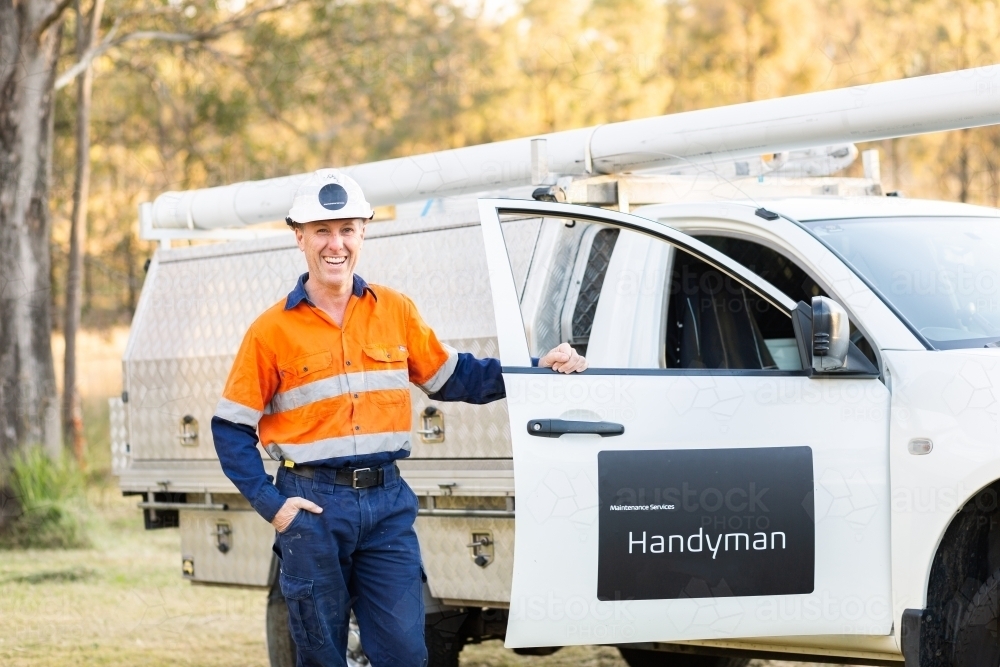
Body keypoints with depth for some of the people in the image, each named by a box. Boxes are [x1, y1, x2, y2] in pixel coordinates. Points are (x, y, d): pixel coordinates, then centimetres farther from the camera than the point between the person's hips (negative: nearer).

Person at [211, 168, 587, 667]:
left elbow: (450, 377, 17)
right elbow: (231, 425, 2)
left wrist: (537, 369, 7)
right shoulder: (272, 330, -1)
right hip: (313, 505, -2)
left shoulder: (396, 311, 7)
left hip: (387, 501, 2)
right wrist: (269, 503, -8)